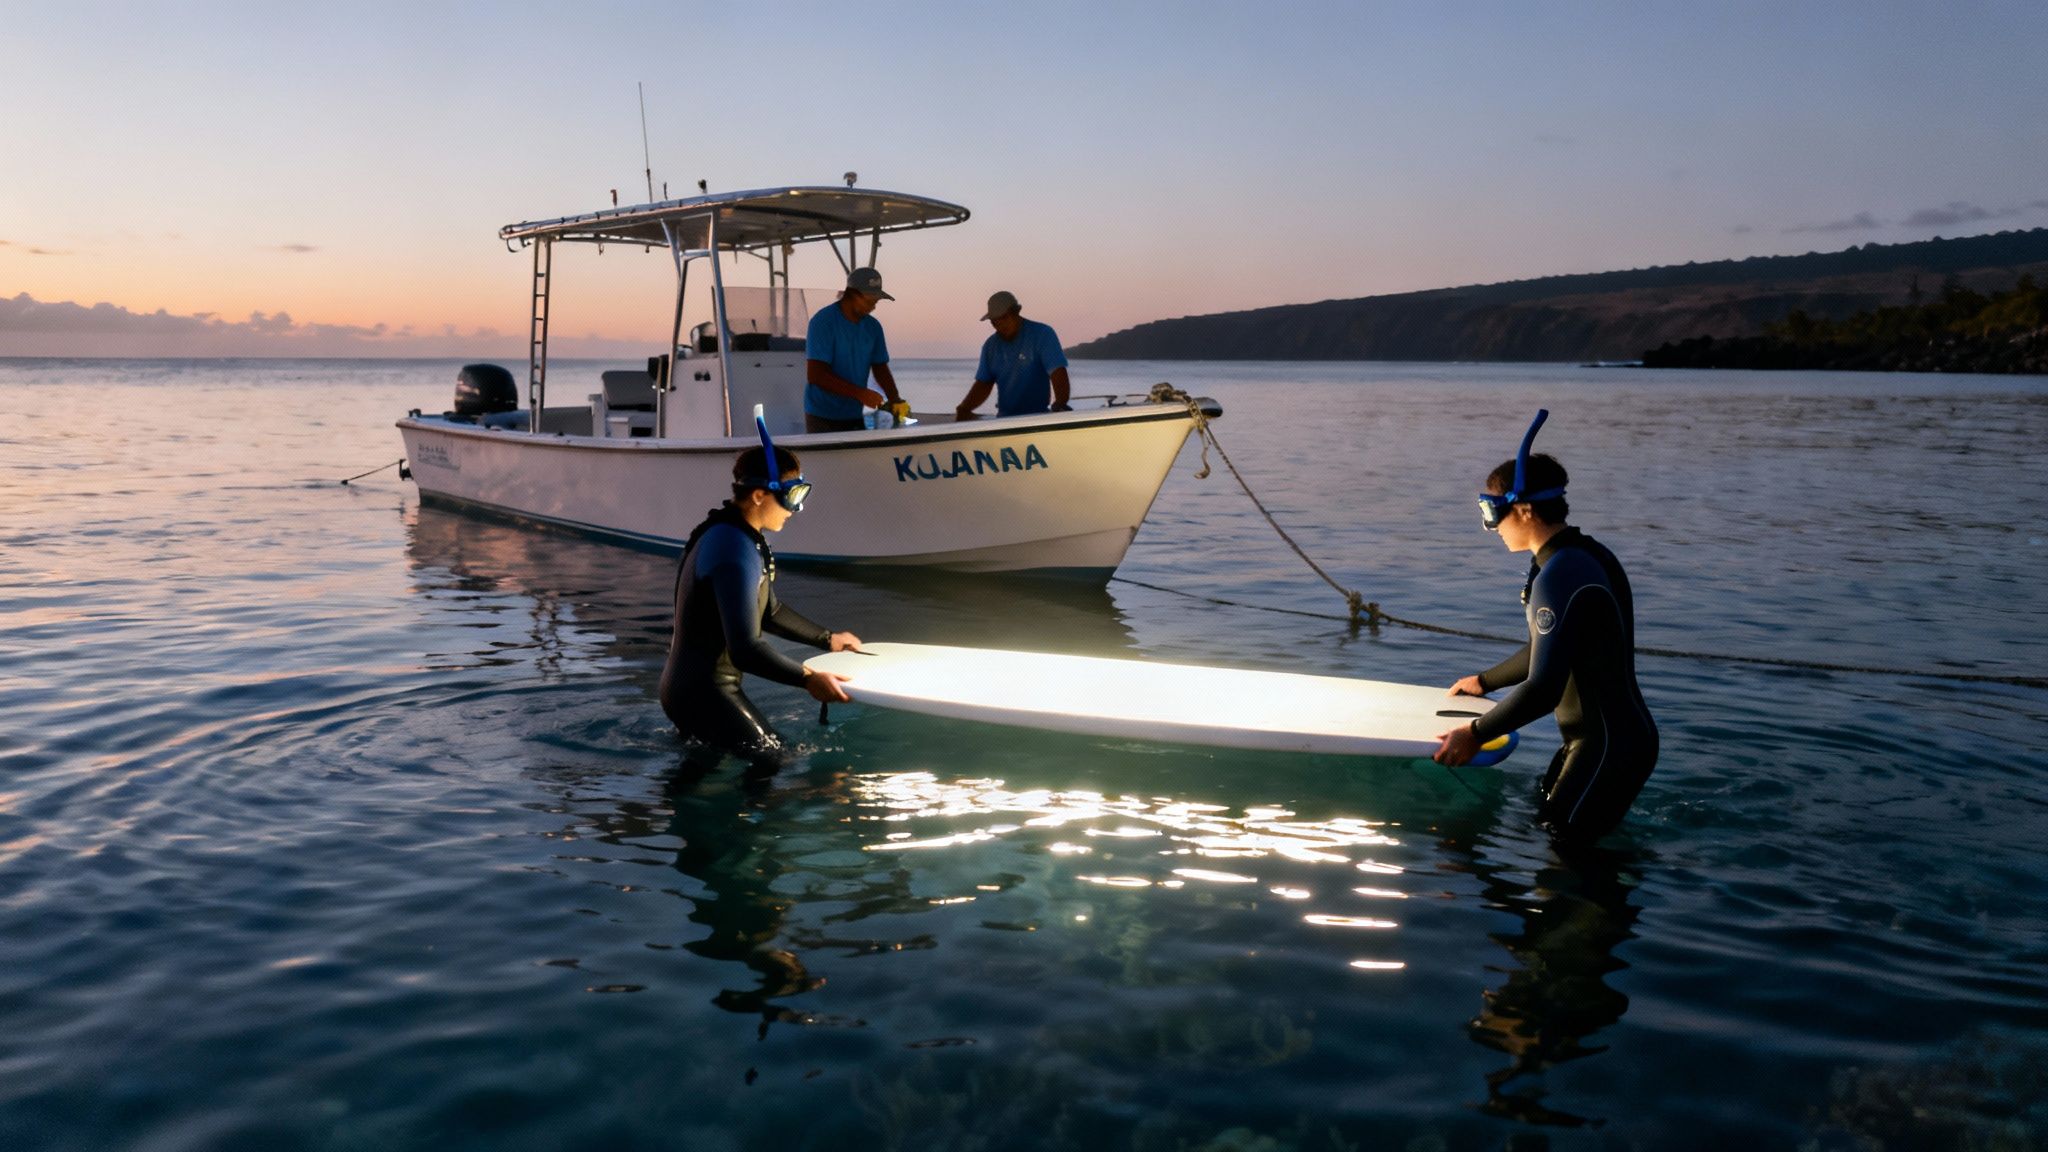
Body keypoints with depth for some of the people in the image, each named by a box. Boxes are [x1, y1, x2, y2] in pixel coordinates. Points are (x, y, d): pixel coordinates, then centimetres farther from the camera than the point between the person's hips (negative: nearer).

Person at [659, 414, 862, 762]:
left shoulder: (738, 536, 10)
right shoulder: (736, 552, -23)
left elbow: (769, 611, 23)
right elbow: (745, 650, -28)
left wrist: (827, 639, 24)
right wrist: (808, 679, -21)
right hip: (703, 692, -10)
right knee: (771, 761, -10)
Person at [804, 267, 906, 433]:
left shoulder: (873, 327, 5)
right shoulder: (823, 322, -13)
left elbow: (881, 369, 11)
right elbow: (816, 375, -20)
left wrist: (895, 400, -8)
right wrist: (860, 393, -23)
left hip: (855, 417, 5)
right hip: (823, 418, -5)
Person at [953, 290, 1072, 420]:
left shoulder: (1042, 334, -8)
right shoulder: (991, 345, 9)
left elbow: (1058, 373, -18)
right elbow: (984, 384, 8)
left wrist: (1060, 405, -36)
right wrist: (963, 409, -11)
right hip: (1004, 419, 5)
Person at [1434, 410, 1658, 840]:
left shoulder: (1558, 578, -23)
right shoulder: (1586, 554, 10)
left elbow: (1543, 690, -26)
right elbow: (1548, 650, 23)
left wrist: (1475, 734, -15)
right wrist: (1485, 682, 32)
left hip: (1607, 747, -10)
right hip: (1621, 734, 10)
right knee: (1542, 821, 16)